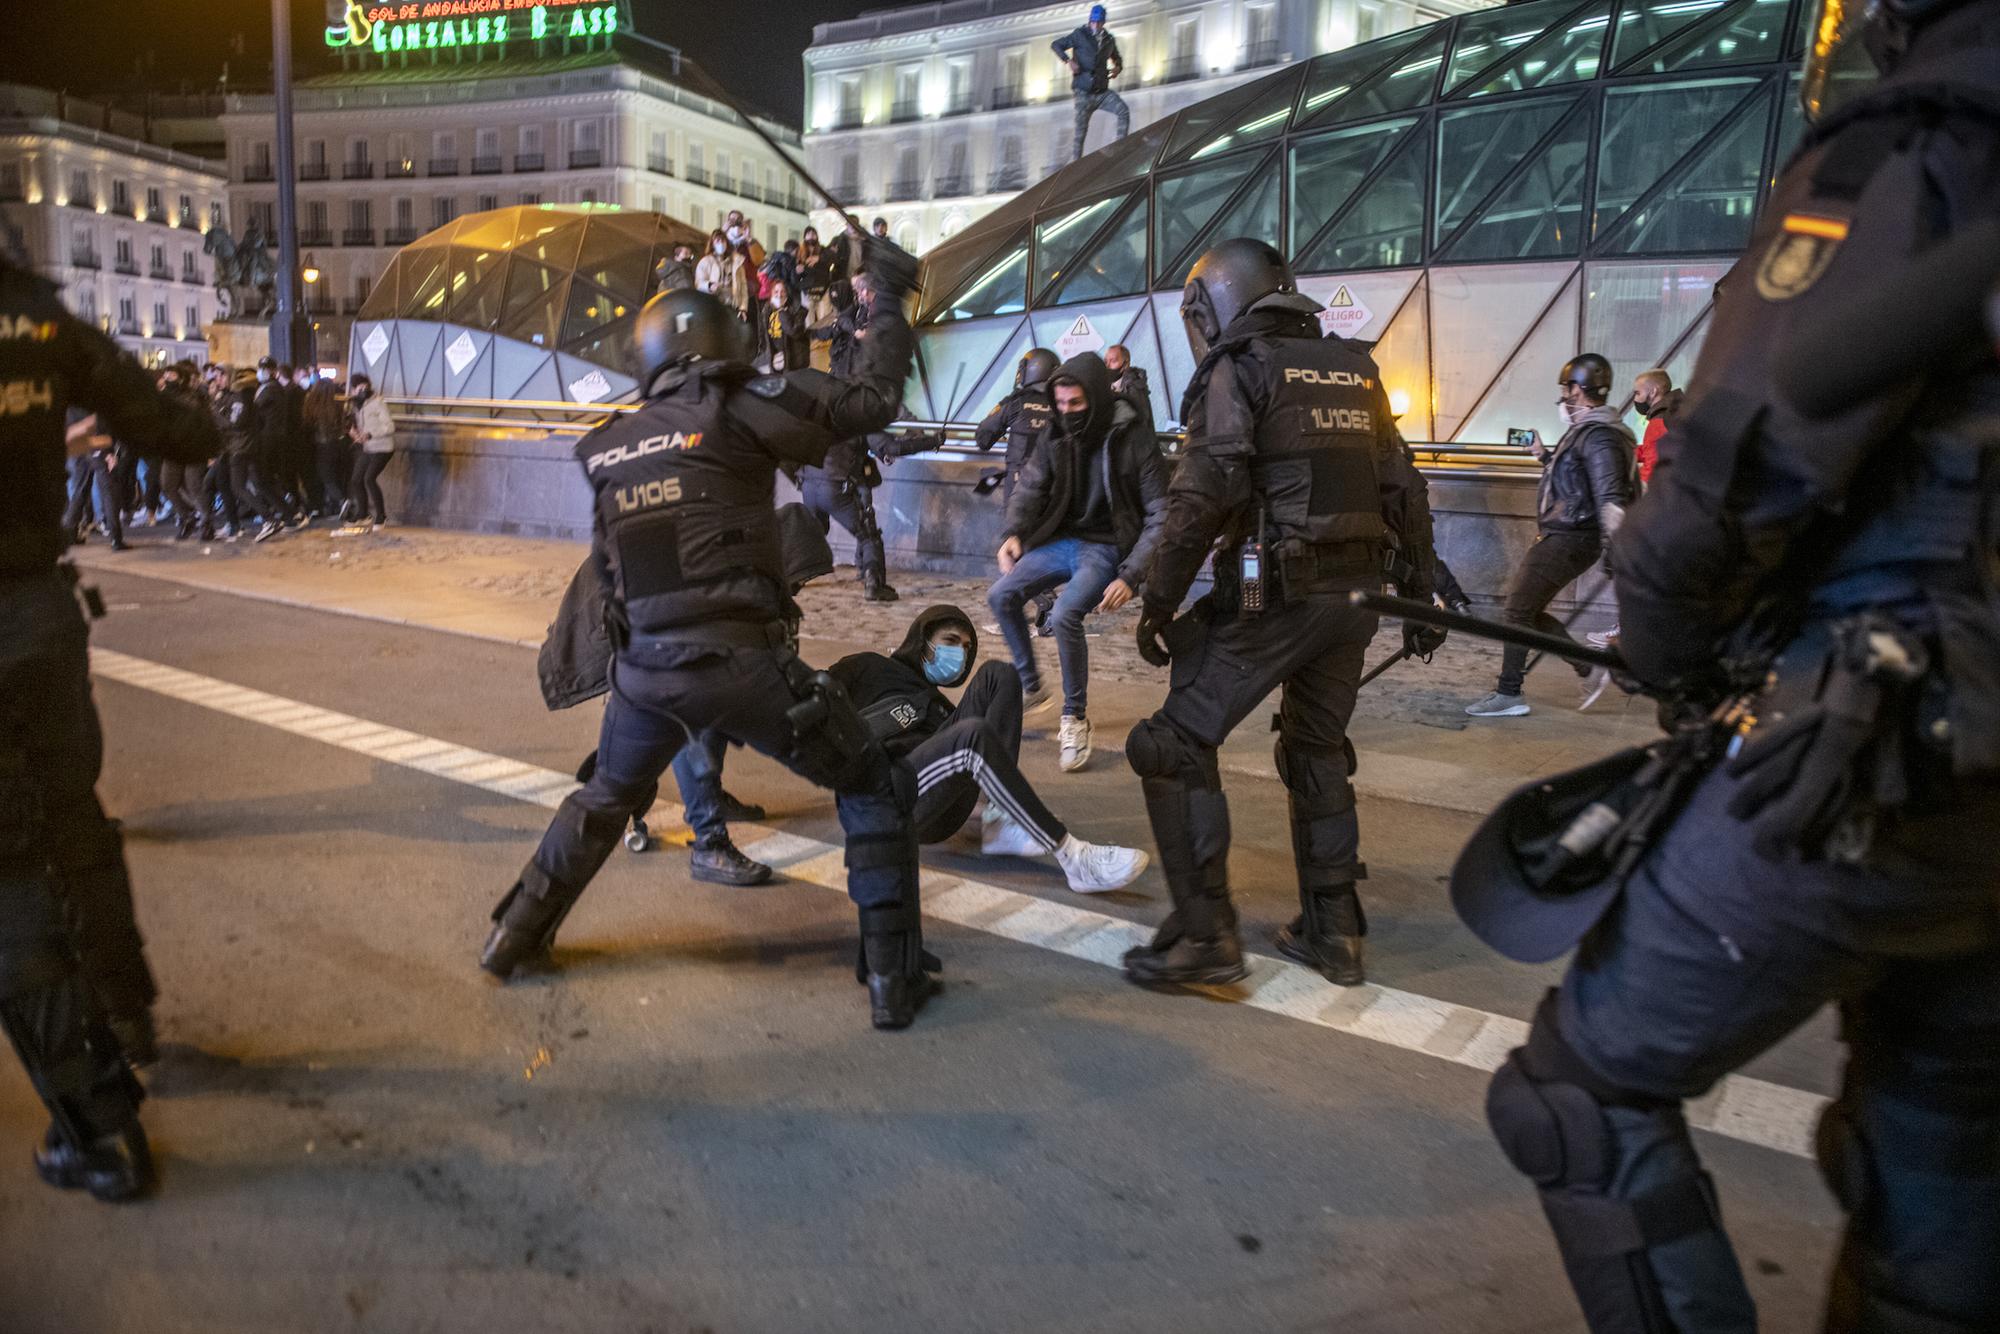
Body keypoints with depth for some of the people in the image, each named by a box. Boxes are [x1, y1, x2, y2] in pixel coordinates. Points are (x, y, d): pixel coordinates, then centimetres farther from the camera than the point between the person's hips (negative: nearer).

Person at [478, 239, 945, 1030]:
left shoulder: (609, 450, 11)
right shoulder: (733, 412, -5)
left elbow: (609, 570, 17)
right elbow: (871, 401, -2)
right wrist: (890, 297, 7)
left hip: (645, 665, 5)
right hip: (739, 659, -5)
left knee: (604, 799, 33)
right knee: (875, 793, 11)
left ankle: (514, 937, 43)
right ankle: (893, 980, 8)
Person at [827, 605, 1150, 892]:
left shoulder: (935, 701, 36)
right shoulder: (868, 668, 22)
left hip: (946, 812, 6)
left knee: (998, 676, -4)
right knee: (974, 735, -36)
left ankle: (1000, 824, -16)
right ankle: (1073, 859, -37)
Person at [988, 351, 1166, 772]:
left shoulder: (1134, 439, -15)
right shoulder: (1056, 435, 1)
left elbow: (1160, 516, -14)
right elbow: (1031, 487, 9)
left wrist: (1131, 577, -22)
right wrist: (1013, 534, -12)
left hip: (1106, 546, -6)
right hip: (1062, 539, 6)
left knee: (1066, 613, -29)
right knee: (1001, 595, -9)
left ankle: (1075, 717, -10)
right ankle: (1032, 689, 10)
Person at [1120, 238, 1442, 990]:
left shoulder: (1238, 369, -5)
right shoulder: (1356, 370, 16)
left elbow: (1201, 500, -15)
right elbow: (1404, 493, 15)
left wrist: (1158, 603, -9)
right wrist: (1420, 596, 21)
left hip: (1274, 596, -7)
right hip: (1355, 596, 8)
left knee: (1175, 747, 0)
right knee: (1319, 754, 20)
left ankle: (1205, 935, -1)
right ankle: (1334, 934, 25)